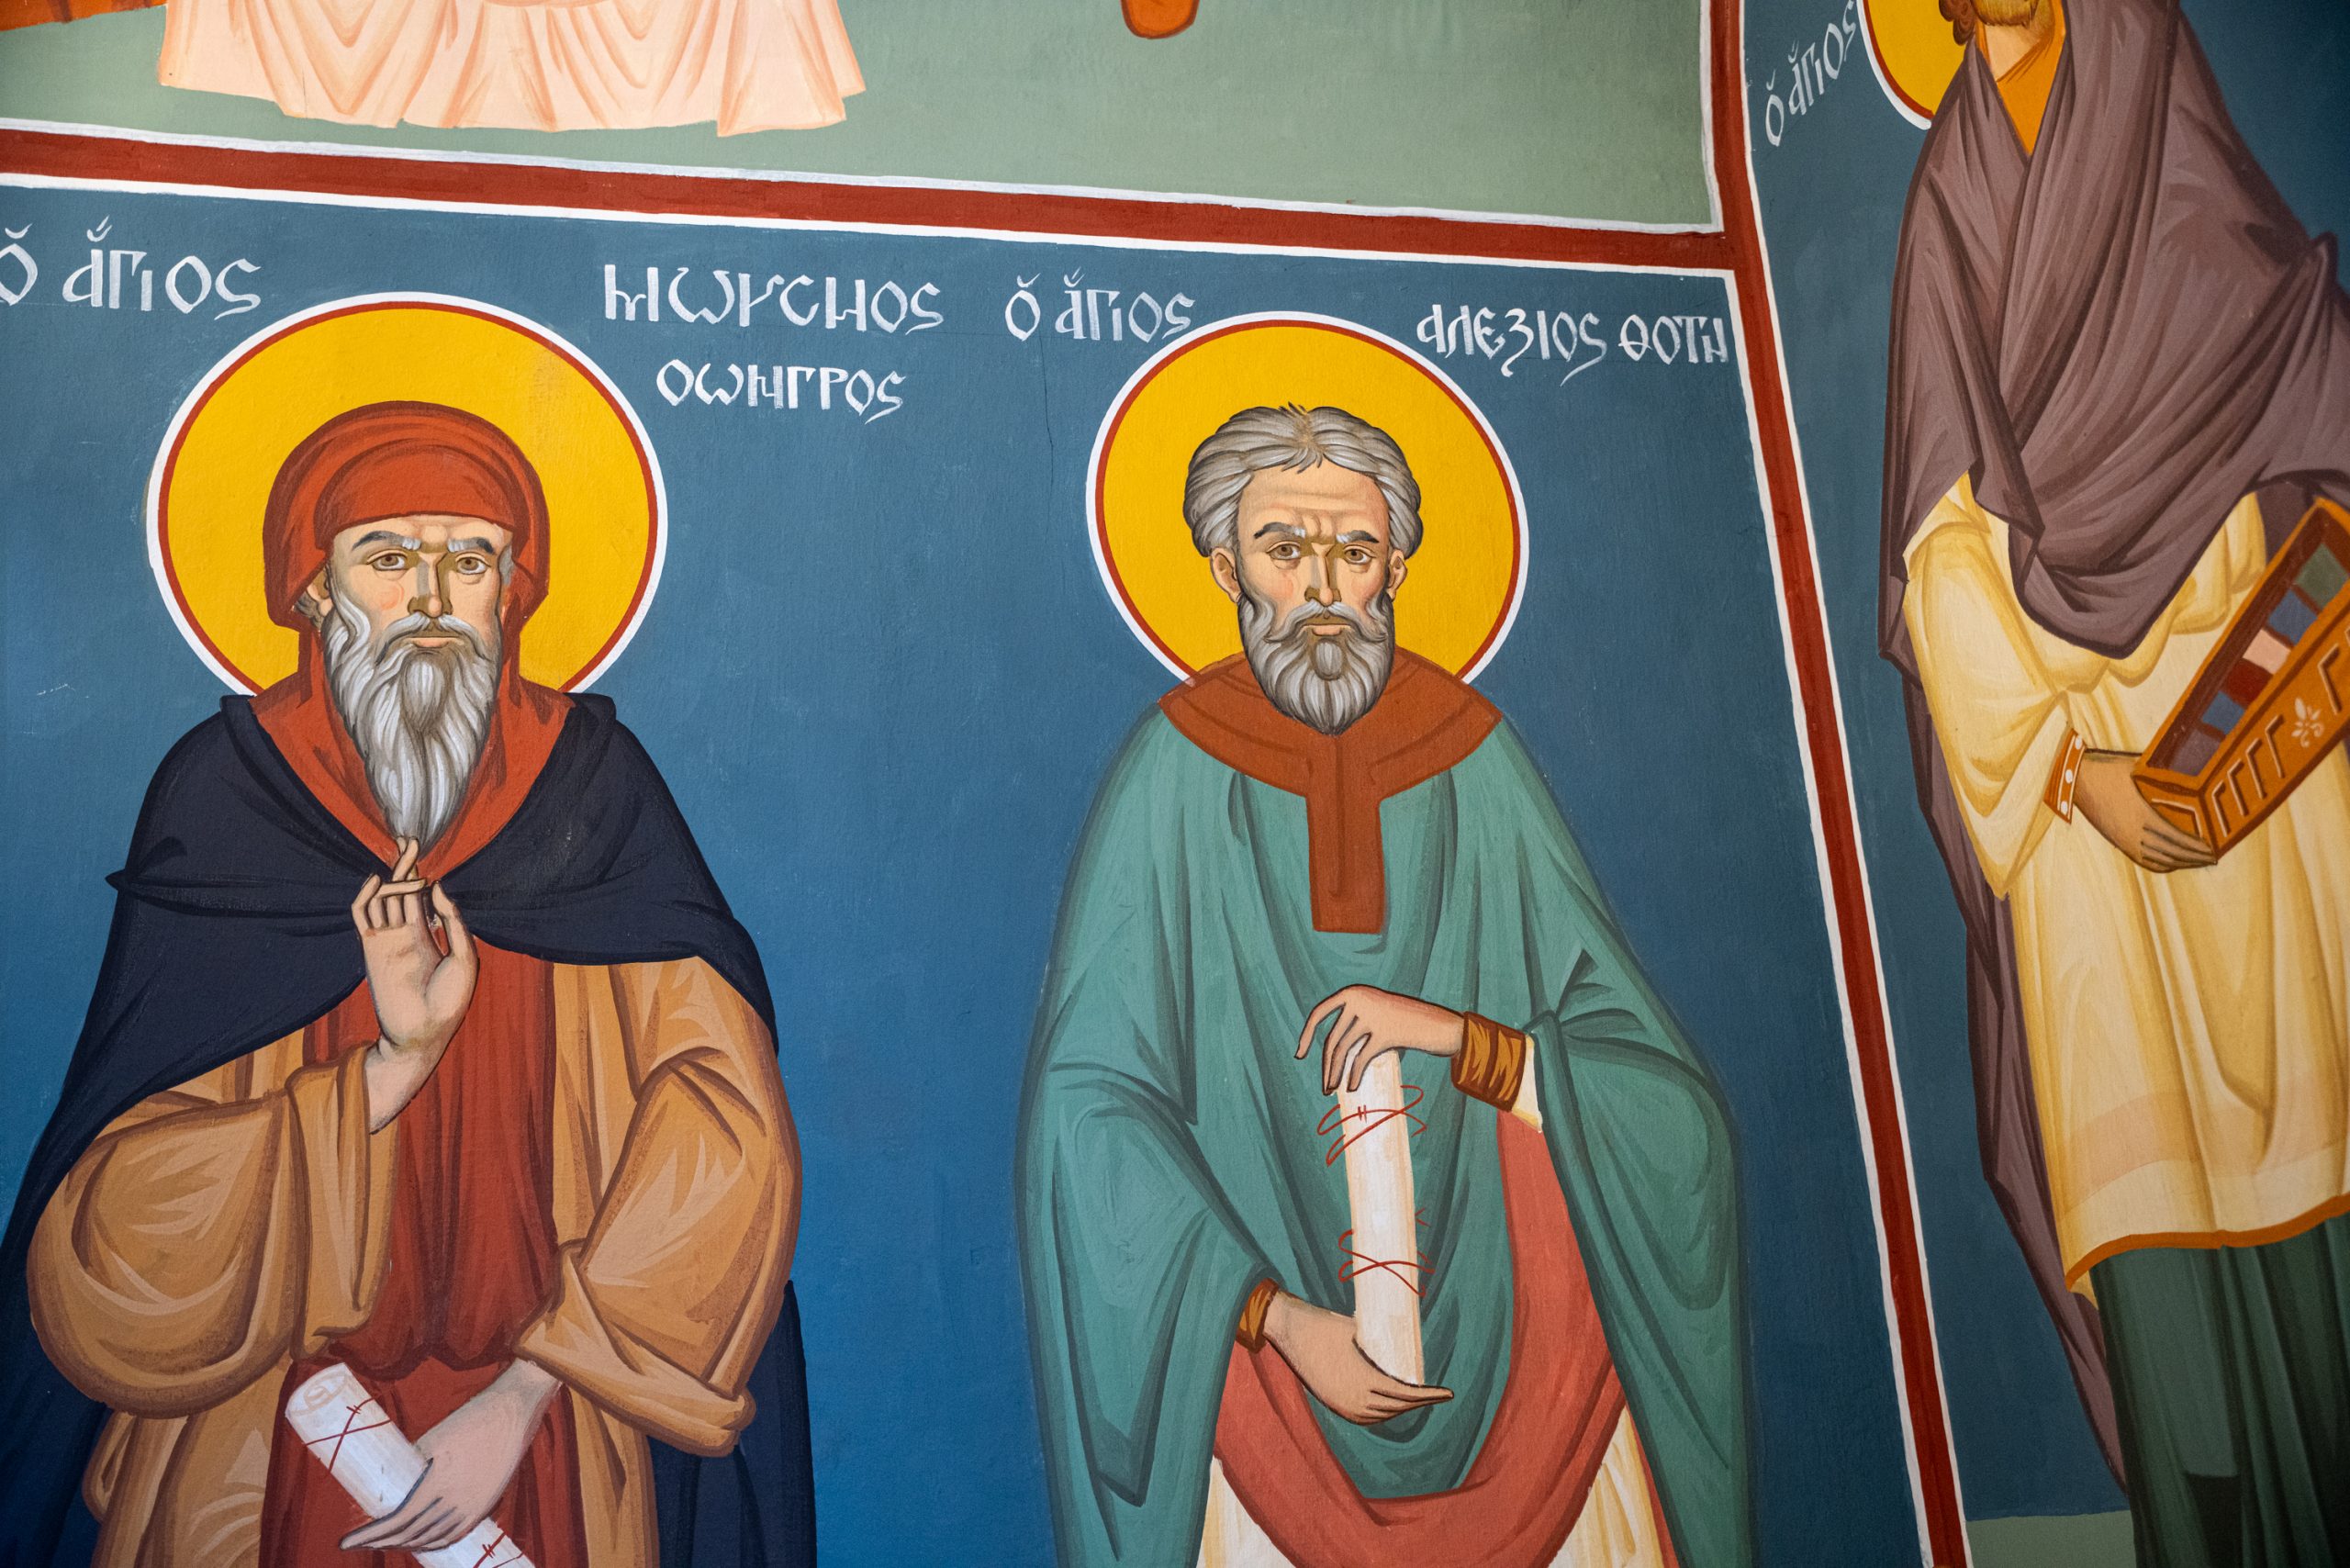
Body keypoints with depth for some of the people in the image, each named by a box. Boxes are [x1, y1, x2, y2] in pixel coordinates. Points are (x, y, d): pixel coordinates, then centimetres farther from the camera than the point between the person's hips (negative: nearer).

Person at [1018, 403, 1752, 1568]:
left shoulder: (1474, 762, -4)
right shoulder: (1178, 772, -7)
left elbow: (1664, 1112, -5)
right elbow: (1091, 1107, -13)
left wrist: (1462, 1037, -21)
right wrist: (1282, 1321, -19)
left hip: (1510, 1334, 2)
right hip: (1260, 1344, -1)